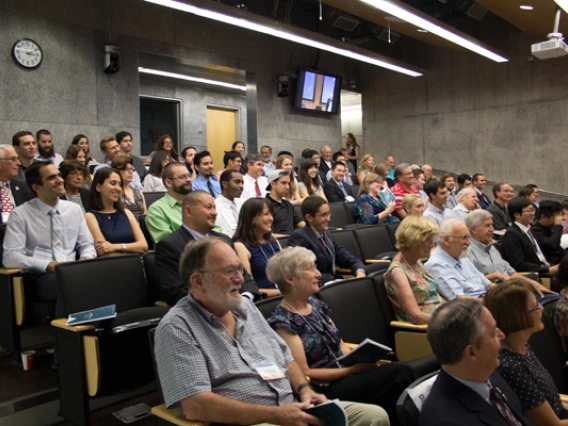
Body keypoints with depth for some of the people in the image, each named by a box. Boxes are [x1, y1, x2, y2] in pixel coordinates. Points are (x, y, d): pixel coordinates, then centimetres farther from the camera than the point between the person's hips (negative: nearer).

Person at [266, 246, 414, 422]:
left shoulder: (317, 305, 10)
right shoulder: (282, 322, -13)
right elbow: (304, 373, -15)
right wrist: (352, 369, -18)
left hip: (345, 376, 7)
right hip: (325, 389, -7)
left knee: (400, 371, -19)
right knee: (399, 371, -22)